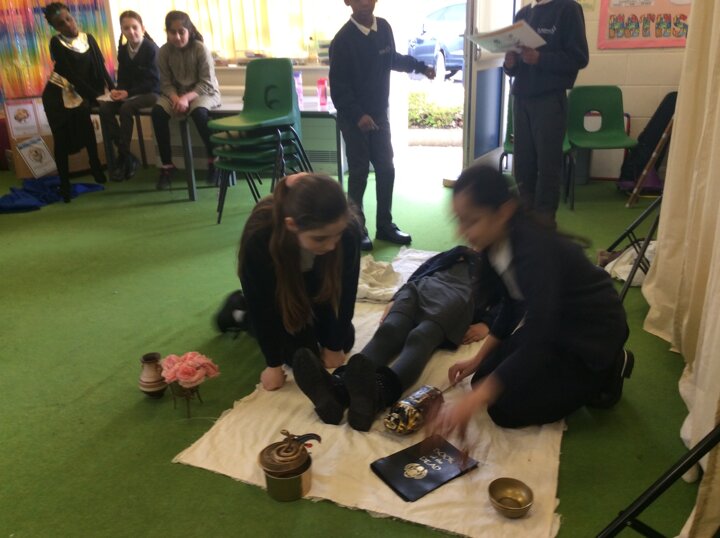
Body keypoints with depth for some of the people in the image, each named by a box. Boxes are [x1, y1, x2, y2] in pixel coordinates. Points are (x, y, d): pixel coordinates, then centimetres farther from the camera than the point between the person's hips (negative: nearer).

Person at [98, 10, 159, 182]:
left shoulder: (151, 48, -11)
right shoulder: (122, 49, 8)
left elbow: (153, 81, -15)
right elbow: (122, 77, 12)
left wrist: (128, 93, -20)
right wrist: (118, 91, -11)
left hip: (151, 93, -6)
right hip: (130, 93, 6)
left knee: (126, 108, -32)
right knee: (104, 108, -18)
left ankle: (123, 157, -19)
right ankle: (127, 156, -15)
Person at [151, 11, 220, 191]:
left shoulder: (200, 48, -15)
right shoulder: (164, 51, -5)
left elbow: (206, 83, -16)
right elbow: (166, 83, -4)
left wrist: (186, 97, -29)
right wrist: (175, 98, -25)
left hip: (204, 92, -3)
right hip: (176, 93, 4)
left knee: (199, 112, -36)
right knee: (157, 112, -24)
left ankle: (213, 160, -15)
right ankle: (167, 165, -13)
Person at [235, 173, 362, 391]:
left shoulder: (349, 230, -37)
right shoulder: (258, 236, -43)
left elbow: (344, 291, -21)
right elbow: (261, 305, -27)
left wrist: (334, 346, -10)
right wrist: (274, 364, -17)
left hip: (316, 281, 3)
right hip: (275, 287, -3)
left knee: (344, 341, 7)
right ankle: (240, 309, 15)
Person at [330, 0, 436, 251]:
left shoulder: (384, 27, 0)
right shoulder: (343, 40, -16)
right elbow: (338, 86, -18)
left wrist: (420, 67, 22)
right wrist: (358, 115, -28)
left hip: (380, 114, 6)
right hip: (354, 119, -5)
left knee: (386, 169, 8)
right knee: (359, 173, -1)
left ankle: (385, 225, 21)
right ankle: (357, 229, 13)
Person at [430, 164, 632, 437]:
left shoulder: (535, 249, -35)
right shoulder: (497, 240, -9)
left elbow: (536, 342, -39)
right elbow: (512, 305, 6)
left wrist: (470, 403, -42)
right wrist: (478, 360, 4)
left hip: (593, 330, -8)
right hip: (552, 322, 8)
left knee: (506, 407, -11)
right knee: (486, 380, 4)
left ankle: (604, 372, 3)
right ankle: (574, 371, 16)